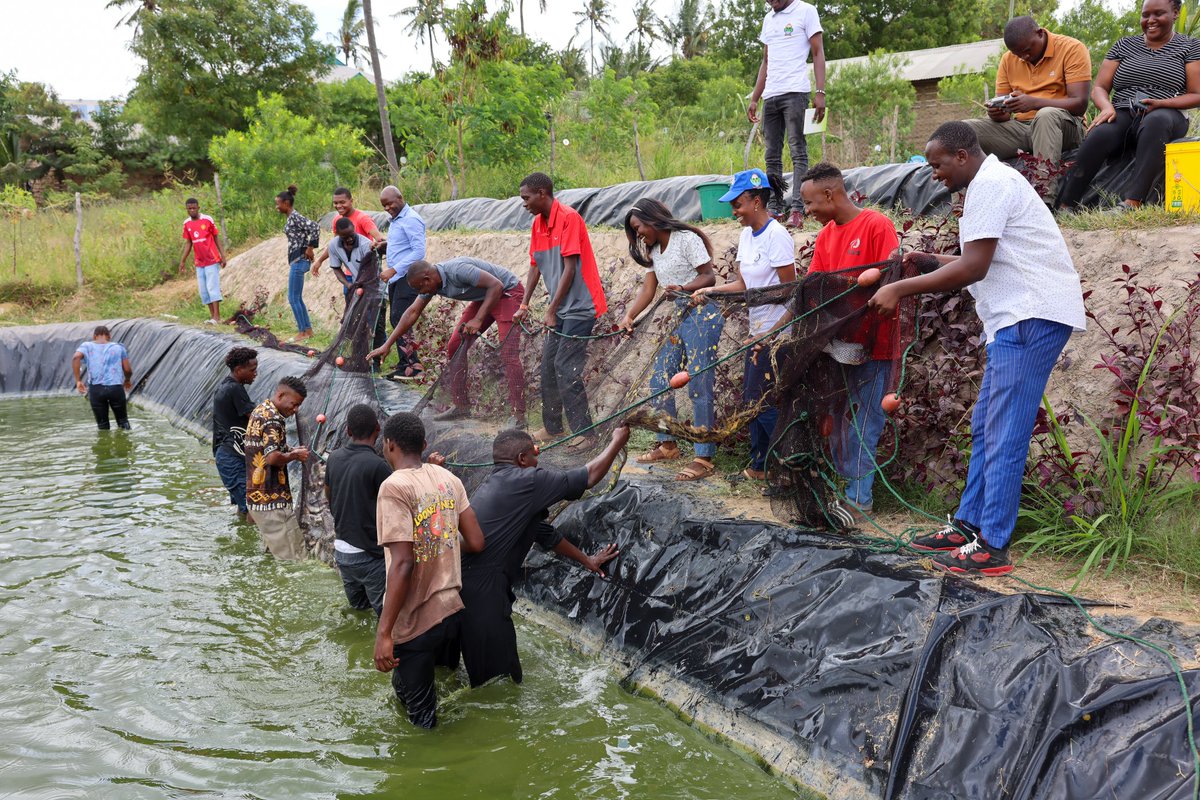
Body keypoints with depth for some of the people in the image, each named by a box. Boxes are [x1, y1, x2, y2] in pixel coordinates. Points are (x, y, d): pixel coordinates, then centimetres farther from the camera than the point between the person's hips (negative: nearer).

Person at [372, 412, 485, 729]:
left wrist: (383, 633, -22)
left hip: (415, 622, -6)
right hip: (451, 611, 7)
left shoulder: (394, 487, -17)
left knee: (421, 717, 11)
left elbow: (403, 564, -24)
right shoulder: (448, 478, 3)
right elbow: (476, 543, 3)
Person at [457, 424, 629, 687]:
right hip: (481, 594, -10)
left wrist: (586, 560, 35)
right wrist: (617, 441, 16)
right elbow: (589, 476, 0)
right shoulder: (524, 480, -9)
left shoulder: (493, 486, 20)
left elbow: (544, 533, 28)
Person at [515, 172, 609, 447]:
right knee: (548, 366, 10)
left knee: (565, 368, -11)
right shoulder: (538, 223, 10)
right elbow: (535, 267, 16)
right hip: (560, 308, 9)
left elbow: (570, 268, -18)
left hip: (580, 305, -9)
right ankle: (552, 428, 21)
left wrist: (552, 309, -16)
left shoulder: (569, 217, -15)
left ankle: (584, 433, -5)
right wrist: (524, 304, 9)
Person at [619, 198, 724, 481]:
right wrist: (629, 316, -5)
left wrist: (684, 288, -30)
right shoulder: (653, 251, 17)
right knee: (660, 379, 9)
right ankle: (667, 445, 22)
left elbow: (709, 276, -12)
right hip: (677, 317, 9)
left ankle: (704, 458, -7)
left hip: (702, 314, -9)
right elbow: (647, 290, 9)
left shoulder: (686, 239, -8)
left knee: (699, 386, -10)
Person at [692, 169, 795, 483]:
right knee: (752, 399, 13)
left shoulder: (776, 236, -16)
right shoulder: (746, 236, 10)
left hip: (778, 332, -9)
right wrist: (711, 290, -6)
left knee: (762, 402, -5)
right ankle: (761, 465, 25)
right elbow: (743, 284, 9)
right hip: (758, 331, 9)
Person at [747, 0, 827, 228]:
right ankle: (775, 209, 5)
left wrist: (820, 92, -12)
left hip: (795, 92, -6)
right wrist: (754, 99, 18)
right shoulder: (768, 19, 22)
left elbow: (818, 53, -2)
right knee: (772, 156, 3)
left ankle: (798, 211, -13)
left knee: (798, 152, -9)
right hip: (770, 95, 6)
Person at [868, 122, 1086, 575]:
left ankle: (992, 547, -5)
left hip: (1034, 315, -11)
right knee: (985, 428, 14)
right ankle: (967, 525, 21)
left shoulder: (990, 184, -11)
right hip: (1016, 317, 11)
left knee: (1004, 436, -9)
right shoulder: (991, 184, 21)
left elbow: (974, 268, -19)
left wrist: (900, 289, -14)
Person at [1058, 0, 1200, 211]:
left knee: (1156, 121, -41)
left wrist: (1161, 103, -14)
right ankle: (1064, 207, -45)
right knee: (1099, 134, -35)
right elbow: (1099, 88, 14)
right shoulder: (1124, 45, 19)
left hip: (1165, 116, -2)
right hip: (1122, 115, 2)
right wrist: (1107, 107, -10)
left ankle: (1131, 203, -53)